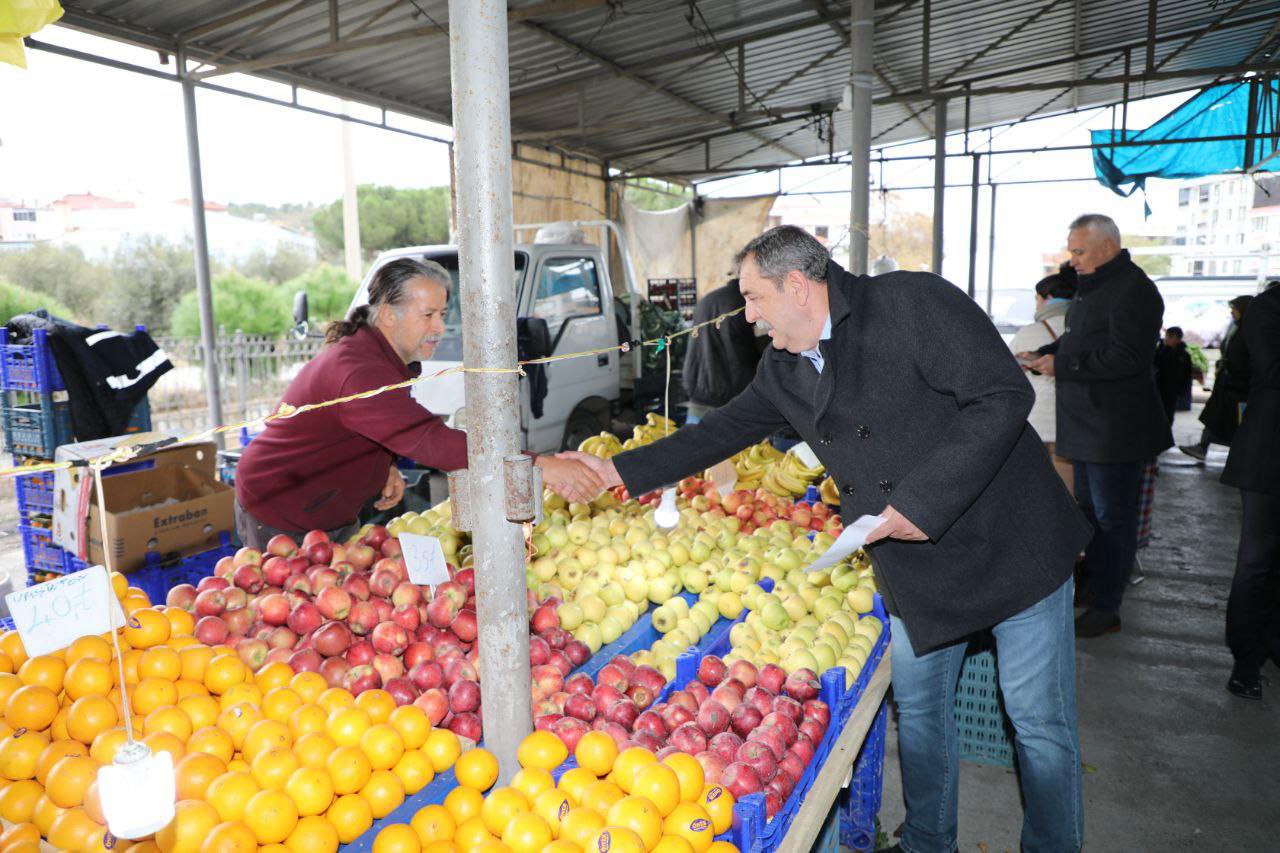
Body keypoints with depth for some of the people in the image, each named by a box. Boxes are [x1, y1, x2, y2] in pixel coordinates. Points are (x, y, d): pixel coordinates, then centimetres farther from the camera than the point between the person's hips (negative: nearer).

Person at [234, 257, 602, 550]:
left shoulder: (379, 356, 0)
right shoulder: (358, 371, -34)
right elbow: (433, 441, -46)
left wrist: (384, 468, -4)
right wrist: (537, 465, -51)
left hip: (332, 516, 9)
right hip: (280, 521, -9)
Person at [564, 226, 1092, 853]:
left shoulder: (912, 301, -17)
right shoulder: (784, 369, 5)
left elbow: (1003, 398, -23)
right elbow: (722, 431, 13)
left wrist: (922, 501, -25)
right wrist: (617, 471, 10)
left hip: (1011, 543, -6)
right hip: (916, 568, 6)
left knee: (1040, 721, 8)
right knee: (918, 709, 17)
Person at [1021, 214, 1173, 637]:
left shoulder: (1132, 290, -16)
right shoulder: (1093, 287, 17)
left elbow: (1125, 357, -25)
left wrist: (1061, 365, -21)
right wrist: (1042, 355, 8)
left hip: (1116, 429, -10)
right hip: (1088, 424, 10)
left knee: (1112, 518, -2)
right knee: (1090, 510, 19)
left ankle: (1106, 609, 7)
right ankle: (1092, 584, 34)